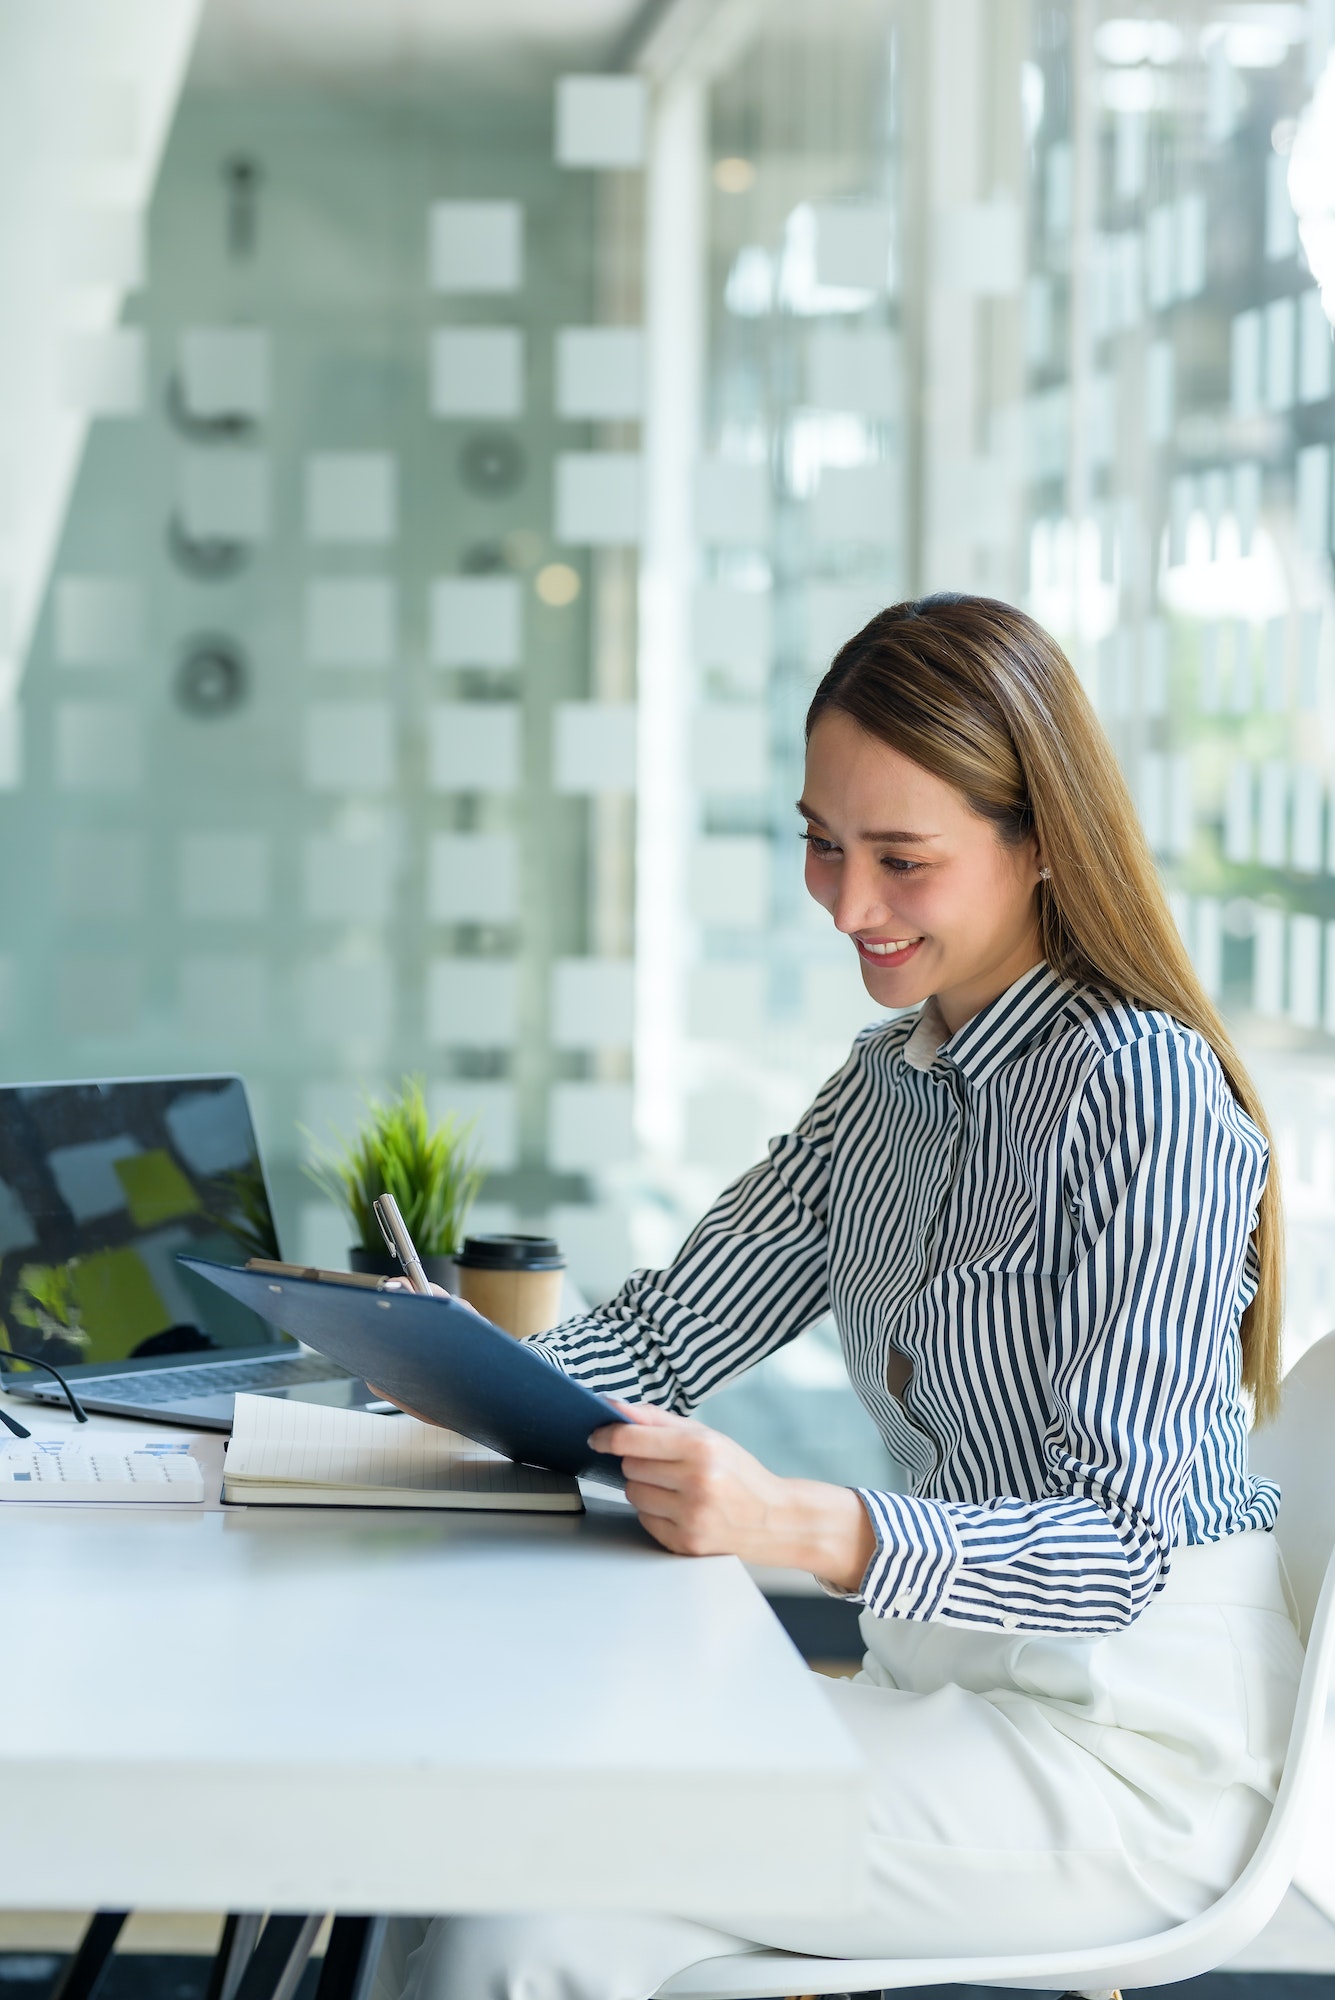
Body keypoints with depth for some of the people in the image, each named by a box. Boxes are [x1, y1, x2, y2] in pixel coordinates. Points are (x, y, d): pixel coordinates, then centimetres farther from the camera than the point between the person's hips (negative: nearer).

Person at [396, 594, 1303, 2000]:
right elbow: (670, 1332, 12)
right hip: (948, 1684, 8)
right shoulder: (889, 1084, 12)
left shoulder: (1144, 1094, -15)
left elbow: (1120, 1541, -21)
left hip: (1127, 1741, -7)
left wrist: (806, 1529, -36)